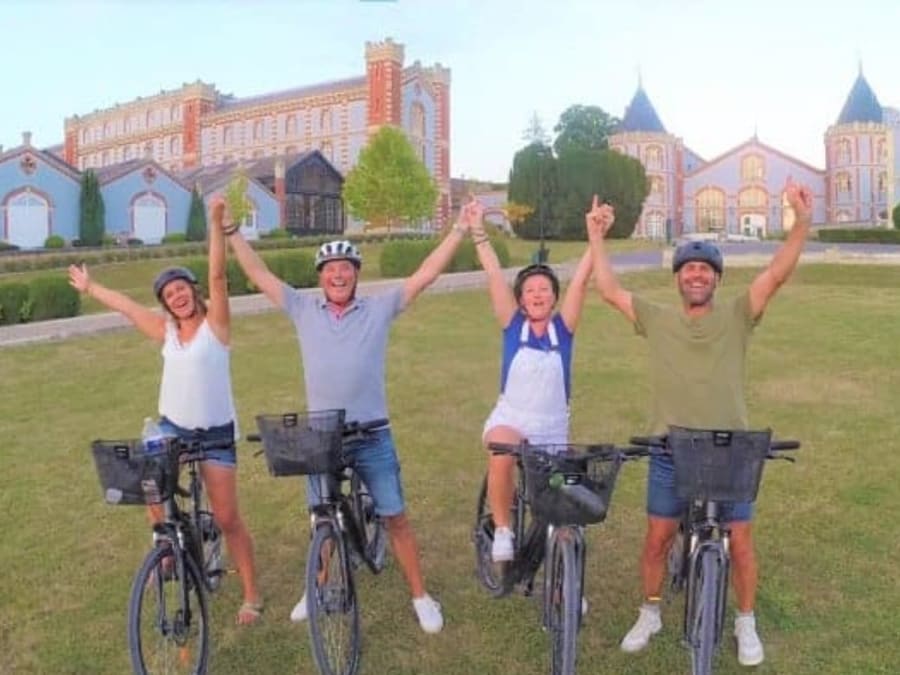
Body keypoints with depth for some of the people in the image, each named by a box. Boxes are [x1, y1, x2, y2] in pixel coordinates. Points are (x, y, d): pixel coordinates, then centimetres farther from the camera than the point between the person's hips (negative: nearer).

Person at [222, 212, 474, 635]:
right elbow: (259, 275, 4)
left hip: (372, 435, -2)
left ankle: (420, 596, 21)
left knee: (396, 518, 5)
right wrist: (231, 231, 0)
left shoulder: (379, 309, -2)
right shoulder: (304, 310, 3)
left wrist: (461, 229, -8)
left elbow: (425, 275, -5)